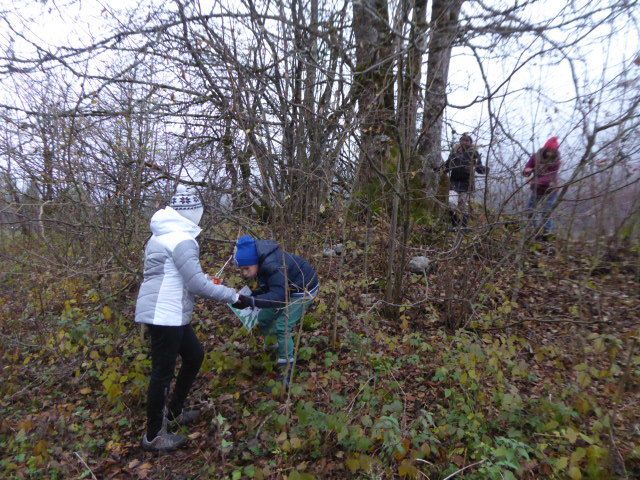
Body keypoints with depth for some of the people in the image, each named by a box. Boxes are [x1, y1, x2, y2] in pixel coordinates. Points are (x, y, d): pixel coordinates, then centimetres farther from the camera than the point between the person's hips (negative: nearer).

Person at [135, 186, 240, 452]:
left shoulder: (164, 234, 13)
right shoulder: (182, 240, -19)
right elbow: (198, 284, -21)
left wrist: (208, 282, 15)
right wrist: (233, 296, -13)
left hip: (169, 313, 10)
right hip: (164, 315, -10)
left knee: (195, 355, 20)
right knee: (163, 372, 3)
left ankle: (174, 412, 36)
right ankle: (153, 436, 21)